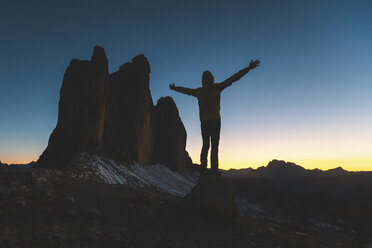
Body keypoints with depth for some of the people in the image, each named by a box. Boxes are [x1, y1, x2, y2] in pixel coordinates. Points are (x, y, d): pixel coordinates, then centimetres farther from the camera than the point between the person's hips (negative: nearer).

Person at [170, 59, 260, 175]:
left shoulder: (198, 91, 10)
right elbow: (233, 78, -2)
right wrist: (249, 68, 0)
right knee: (214, 145, -5)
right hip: (215, 120, -4)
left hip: (203, 121, 4)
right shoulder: (216, 87, -1)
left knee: (205, 144, 12)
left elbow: (185, 90, 26)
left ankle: (203, 167, 6)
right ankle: (214, 169, -9)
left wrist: (174, 88, 45)